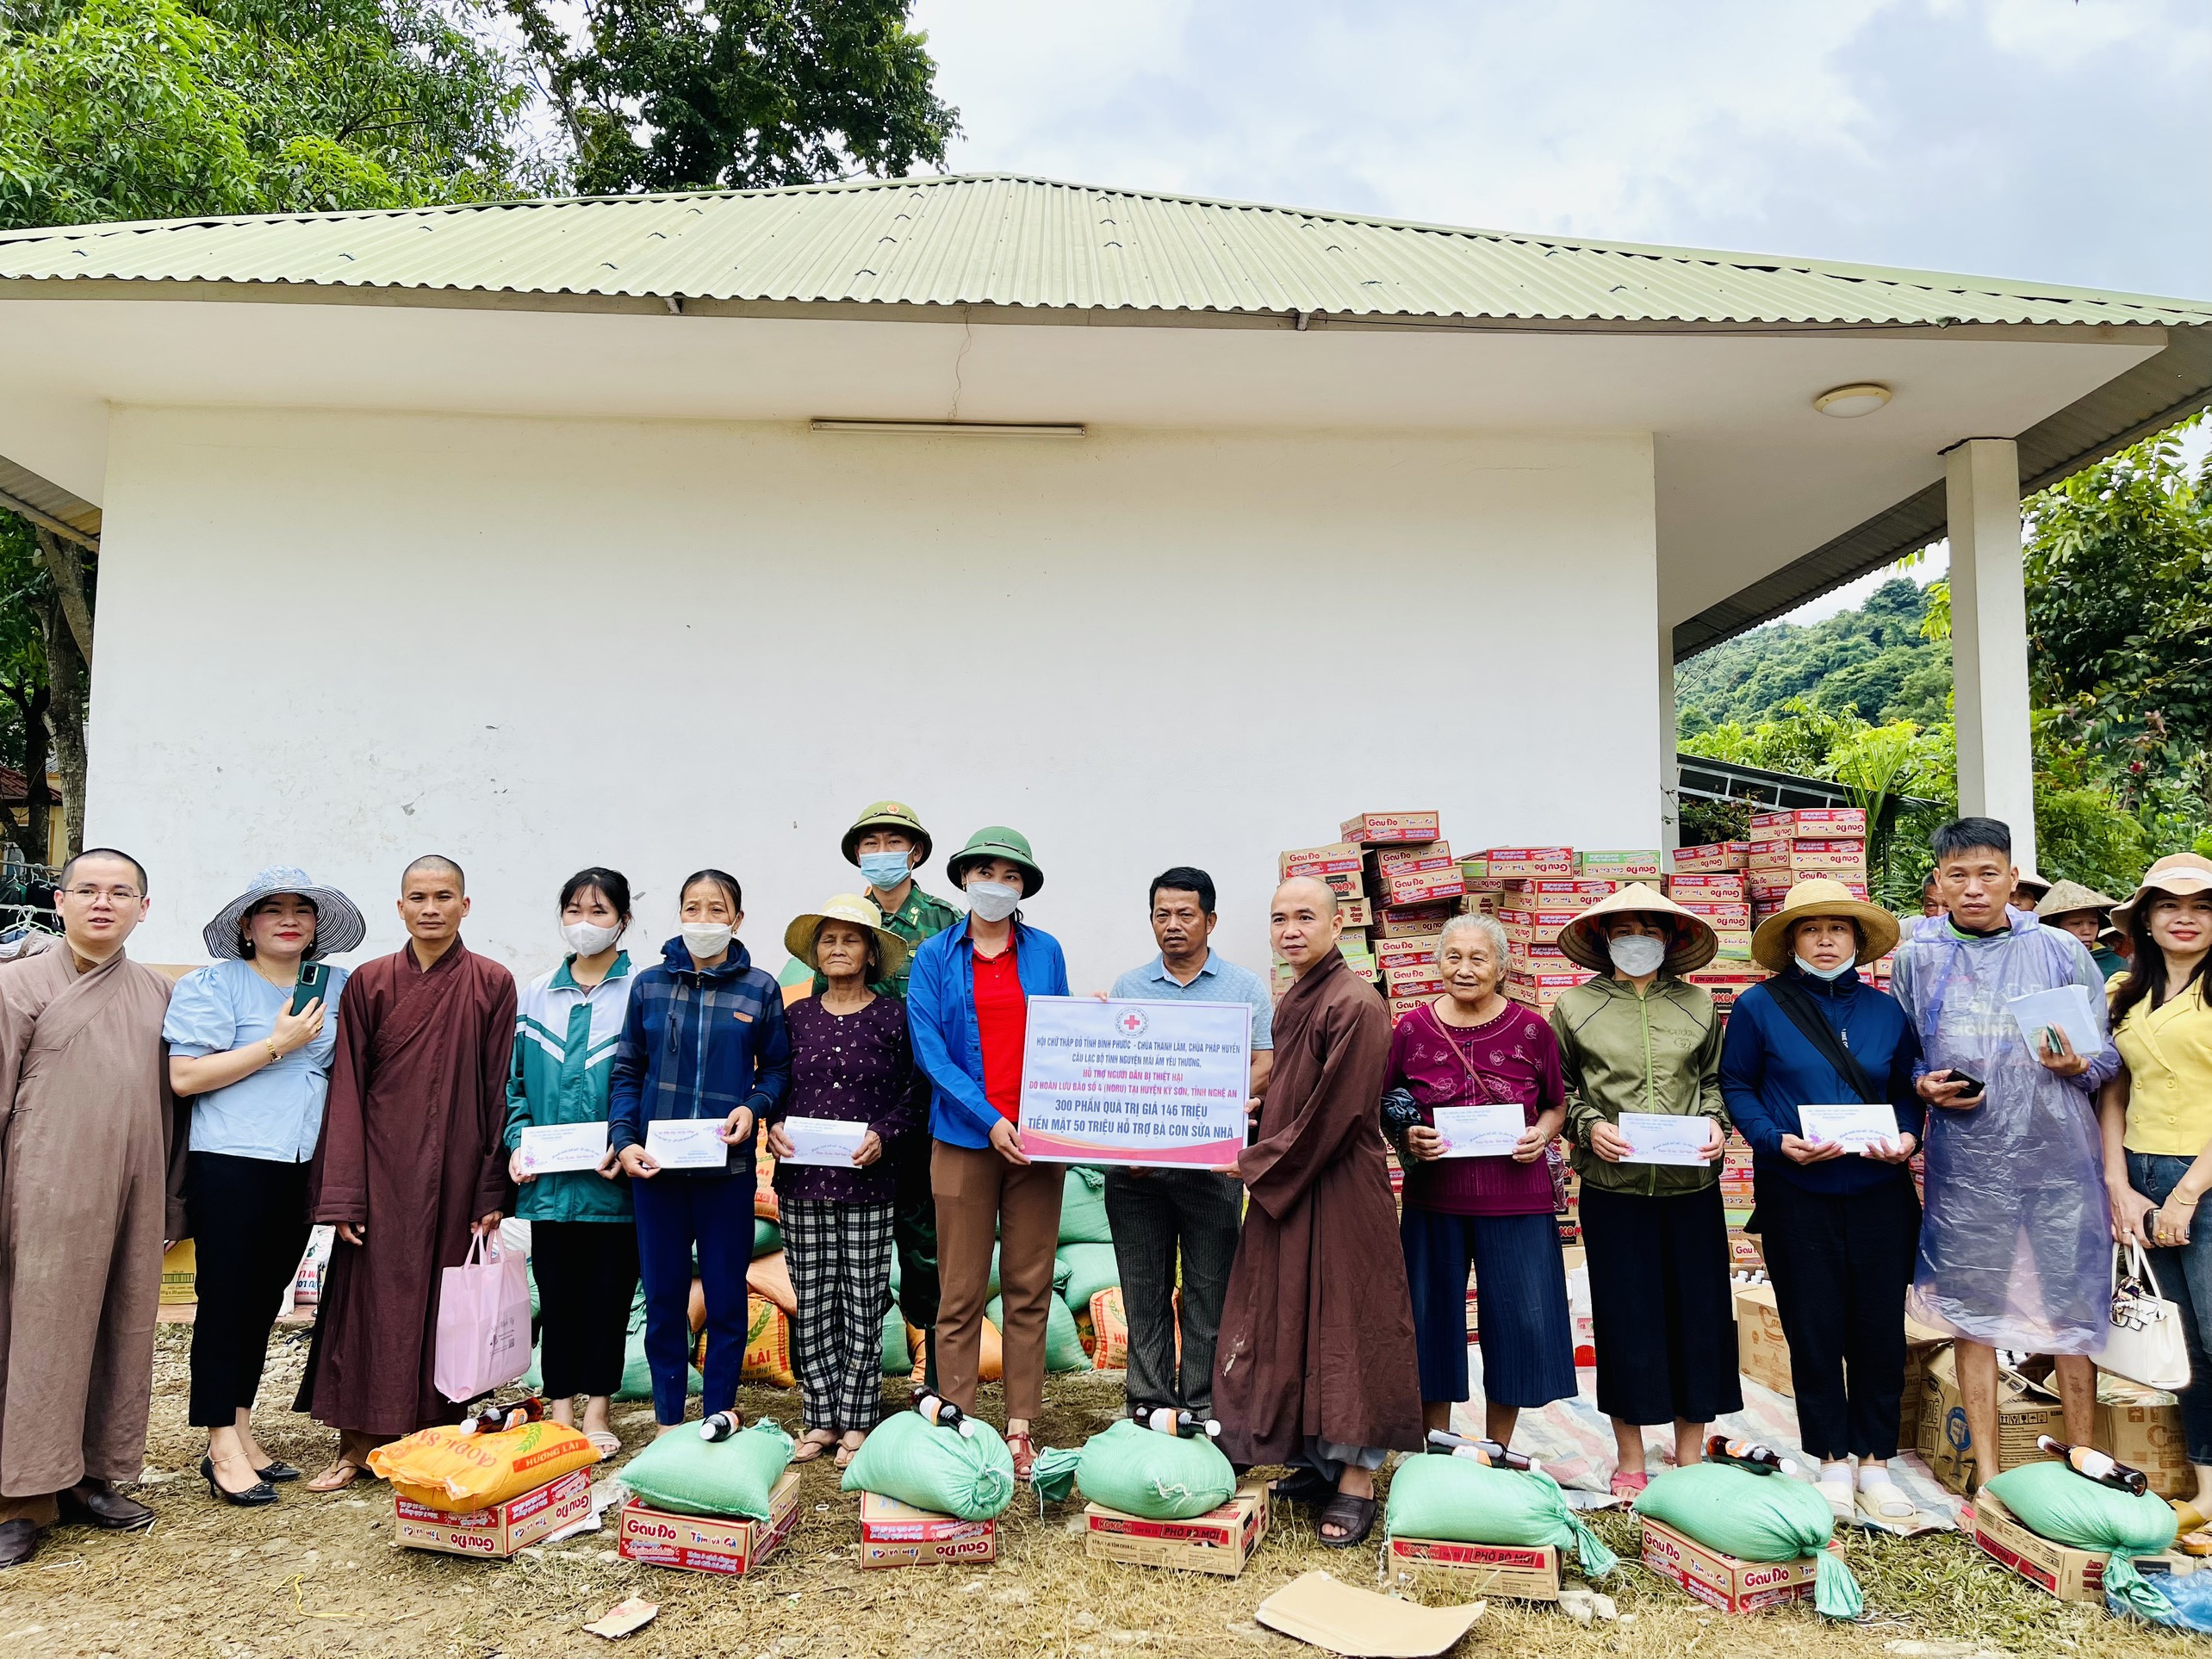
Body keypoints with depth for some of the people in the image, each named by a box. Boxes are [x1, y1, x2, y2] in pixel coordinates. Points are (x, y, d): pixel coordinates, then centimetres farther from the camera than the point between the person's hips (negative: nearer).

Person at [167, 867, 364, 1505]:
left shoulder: (337, 988, 11)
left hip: (302, 1166, 5)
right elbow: (184, 1077, -12)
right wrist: (277, 1045, -15)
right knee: (226, 1300, 0)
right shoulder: (212, 984, -3)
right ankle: (223, 1450, 9)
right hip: (231, 1164, -5)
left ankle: (240, 1436, 24)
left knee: (263, 1302, 13)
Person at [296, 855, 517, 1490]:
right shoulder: (368, 983, 2)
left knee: (447, 1300, 7)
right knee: (372, 1299, 3)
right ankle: (358, 1443, 16)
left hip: (457, 1171, 0)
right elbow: (347, 1091, 0)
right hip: (383, 1168, 0)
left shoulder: (492, 984, 0)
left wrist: (493, 1191, -5)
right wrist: (343, 1194, -5)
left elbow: (500, 1091, -1)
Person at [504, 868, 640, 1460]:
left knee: (609, 1294, 7)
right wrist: (518, 1140, -2)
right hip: (548, 1182, 3)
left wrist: (626, 1145, -15)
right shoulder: (535, 996, 10)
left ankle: (597, 1411, 21)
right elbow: (514, 1080, 12)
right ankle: (561, 1409, 23)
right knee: (557, 1295, 10)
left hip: (613, 1182, -3)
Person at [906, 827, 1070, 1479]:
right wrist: (990, 1119, -13)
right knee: (961, 1294, 4)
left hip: (1036, 1138, 2)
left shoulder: (1045, 952, 8)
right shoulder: (935, 956, 3)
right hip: (965, 1138, -2)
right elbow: (930, 1050, -5)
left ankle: (1020, 1429, 15)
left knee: (1029, 1290, 6)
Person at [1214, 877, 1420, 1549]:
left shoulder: (1356, 1005, -17)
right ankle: (1315, 1461, 28)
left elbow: (1332, 1117, -20)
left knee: (1345, 1327, 1)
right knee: (1290, 1325, 14)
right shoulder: (1290, 1003, 11)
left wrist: (1257, 1163, -11)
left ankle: (1357, 1479, 14)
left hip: (1340, 1196, -9)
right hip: (1285, 1190, 9)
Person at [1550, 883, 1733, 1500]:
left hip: (1691, 1183, 2)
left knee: (1698, 1310, 7)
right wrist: (1588, 1126, -10)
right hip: (1613, 1184, -2)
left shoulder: (1698, 1004, 9)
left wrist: (1716, 1121, -3)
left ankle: (1690, 1455, 24)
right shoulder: (1575, 1008, 3)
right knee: (1623, 1313, 4)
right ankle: (1630, 1457, 20)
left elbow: (1716, 1078, 16)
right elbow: (1558, 1091, 7)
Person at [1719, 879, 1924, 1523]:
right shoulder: (1758, 1007, -1)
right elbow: (1735, 1086, 1)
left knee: (1880, 1329, 6)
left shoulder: (1885, 1010, 9)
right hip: (1797, 1197, -2)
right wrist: (1776, 1140, -14)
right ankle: (1832, 1463, 19)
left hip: (1880, 1194, 3)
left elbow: (1909, 1089, 13)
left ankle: (1876, 1463, 21)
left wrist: (1906, 1137, -6)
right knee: (1813, 1330, 4)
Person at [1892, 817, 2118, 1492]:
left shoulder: (2059, 951, 3)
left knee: (2073, 1307, 5)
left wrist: (2076, 1066, -15)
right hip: (1965, 1159, 1)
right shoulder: (1915, 959, 5)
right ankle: (1986, 1469, 19)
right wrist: (1923, 1087, -8)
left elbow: (2106, 1057, 6)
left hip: (2059, 1155, 0)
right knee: (1972, 1308, 6)